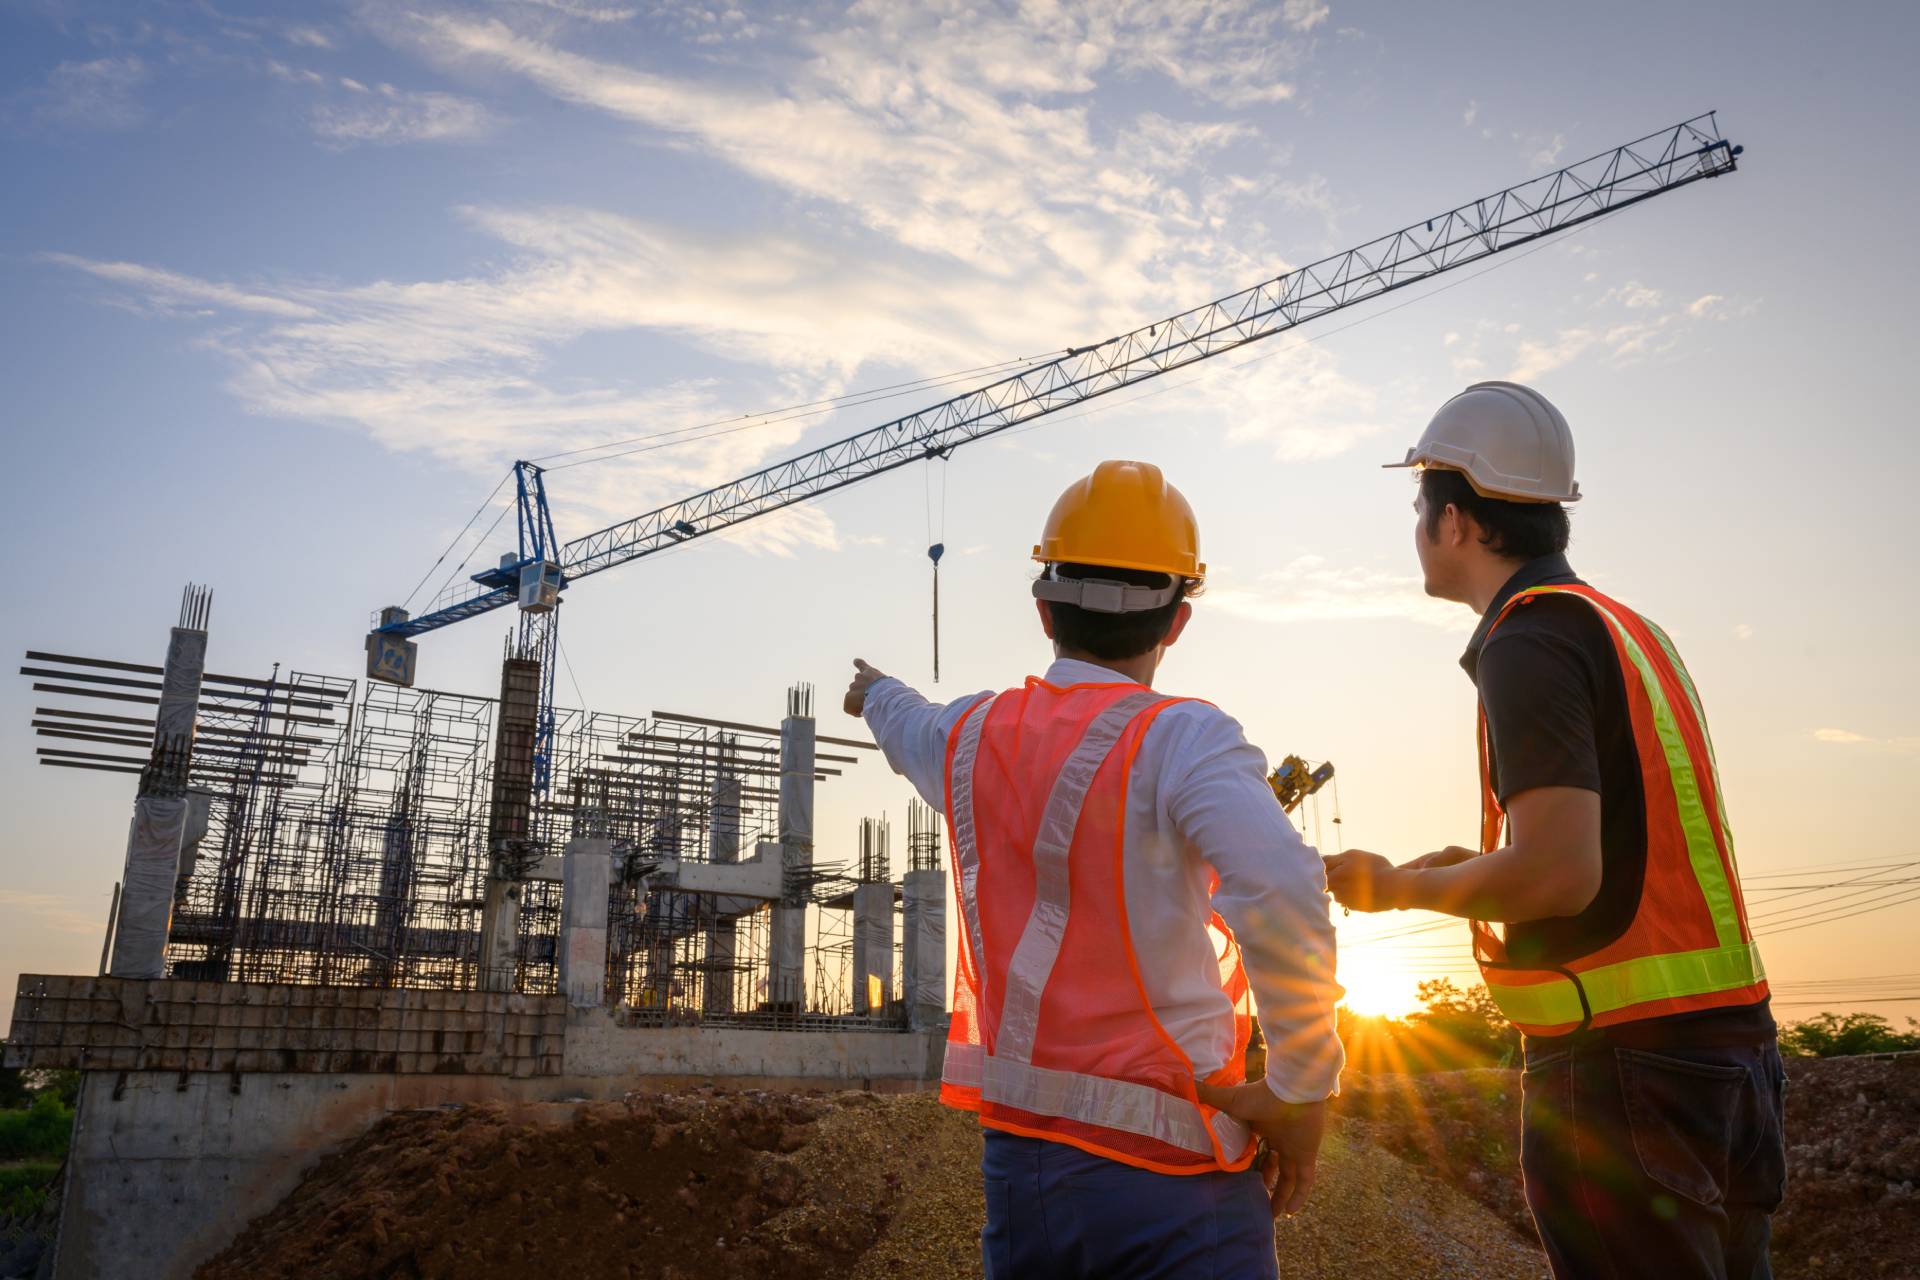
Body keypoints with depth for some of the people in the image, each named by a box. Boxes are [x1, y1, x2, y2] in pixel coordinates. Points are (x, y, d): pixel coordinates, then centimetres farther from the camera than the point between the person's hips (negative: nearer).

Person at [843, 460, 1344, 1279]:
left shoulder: (972, 737, 4)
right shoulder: (1177, 739, -15)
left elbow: (911, 732, 29)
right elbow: (1280, 888, -32)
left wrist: (878, 695, 53)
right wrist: (1300, 1088, -17)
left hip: (1015, 1159, 6)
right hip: (1167, 1181, -5)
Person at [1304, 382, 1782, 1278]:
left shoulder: (1529, 641, -14)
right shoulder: (1632, 631, 15)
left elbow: (1559, 872, -23)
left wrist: (1400, 888, -8)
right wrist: (1473, 869, 18)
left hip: (1622, 1062, -9)